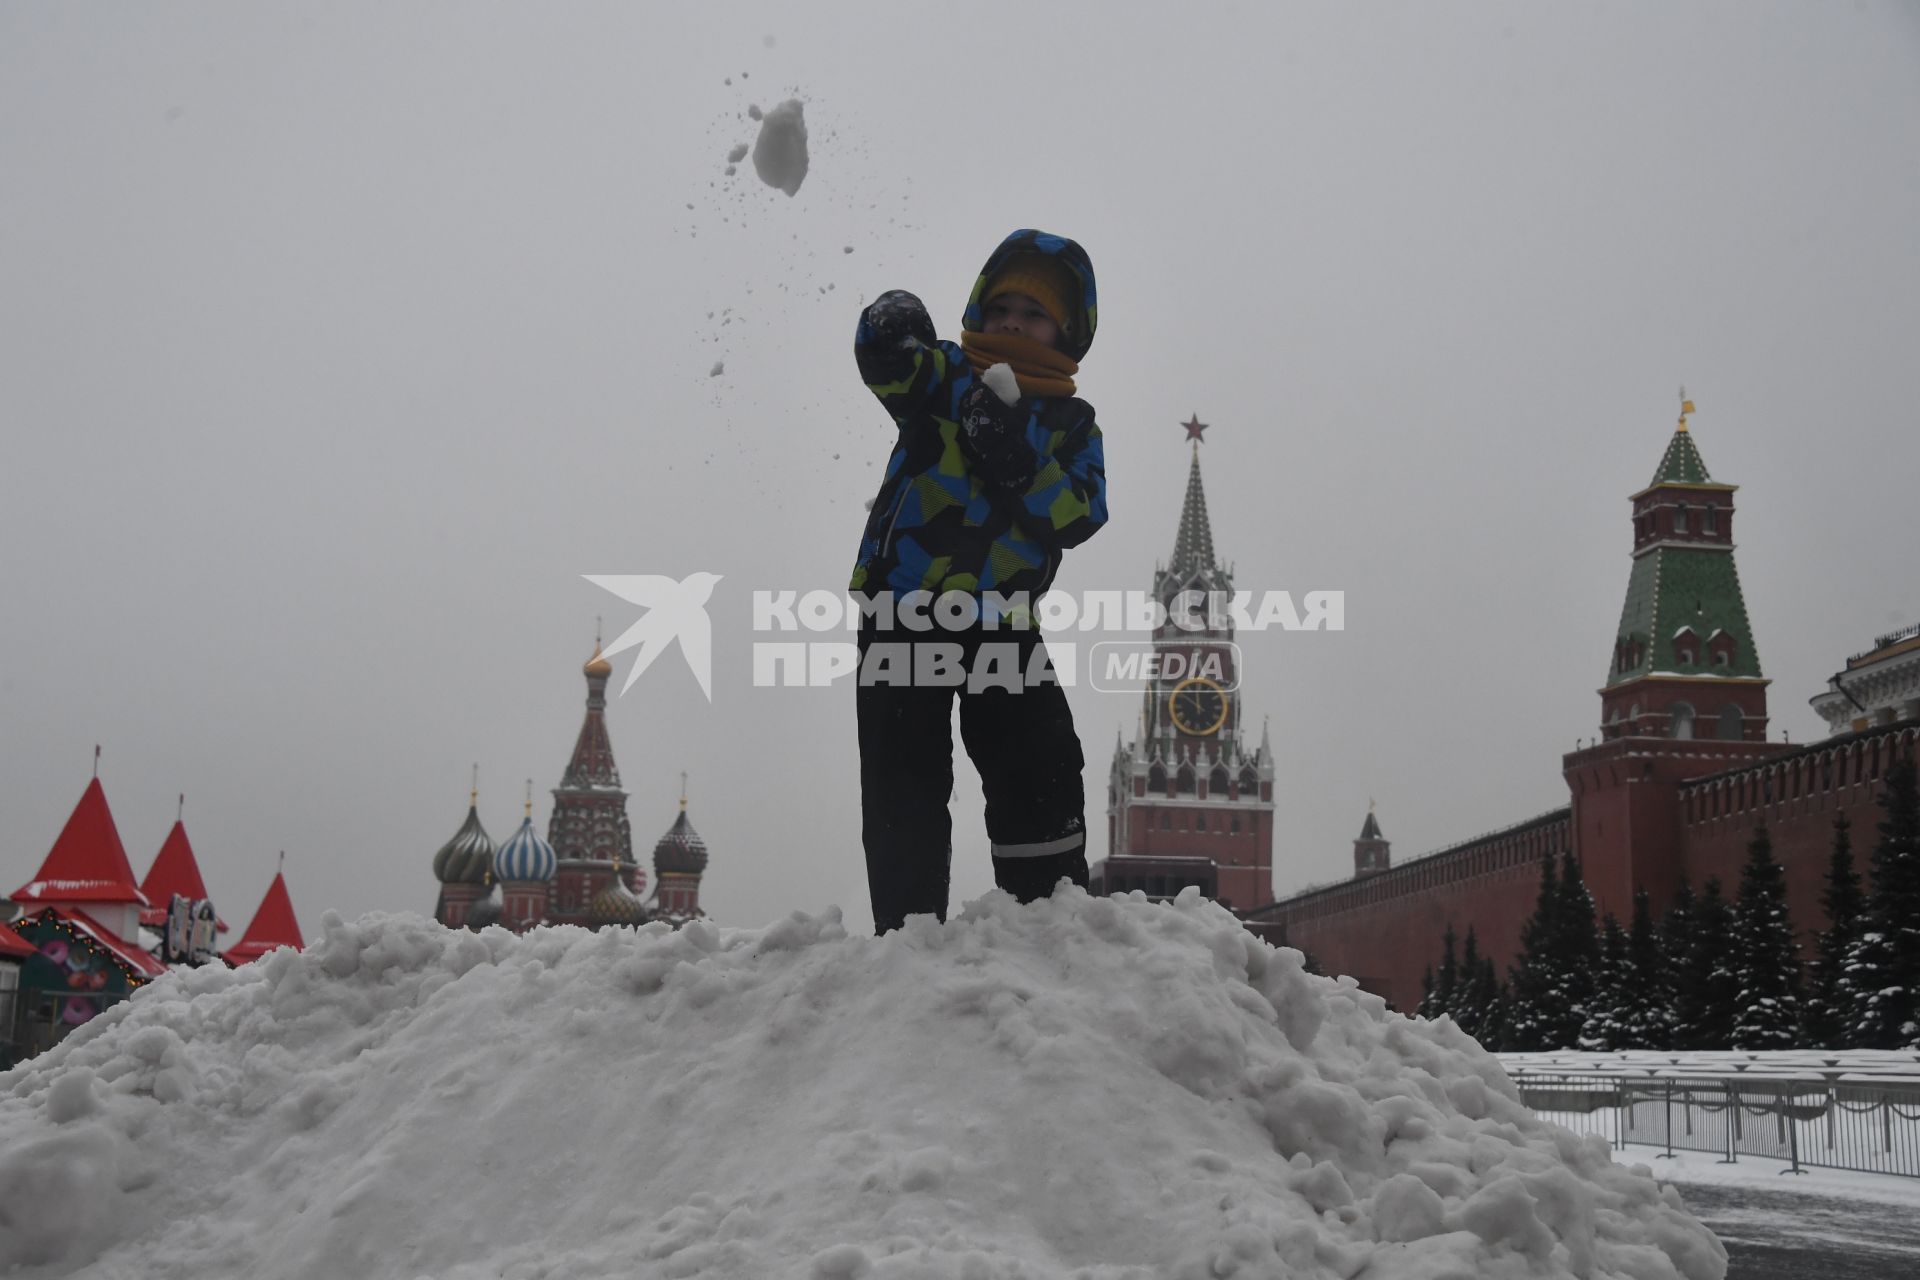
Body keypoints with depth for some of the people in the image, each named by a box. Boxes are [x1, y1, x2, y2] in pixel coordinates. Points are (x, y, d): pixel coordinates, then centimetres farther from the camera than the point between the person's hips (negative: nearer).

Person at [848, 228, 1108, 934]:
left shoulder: (1071, 422, 12)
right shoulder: (950, 375, 8)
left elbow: (1080, 514, -4)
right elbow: (895, 369, -16)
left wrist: (1018, 466, -21)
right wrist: (890, 328, -39)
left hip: (1002, 621, 2)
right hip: (905, 608, -1)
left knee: (1044, 781, -5)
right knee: (906, 790, -4)